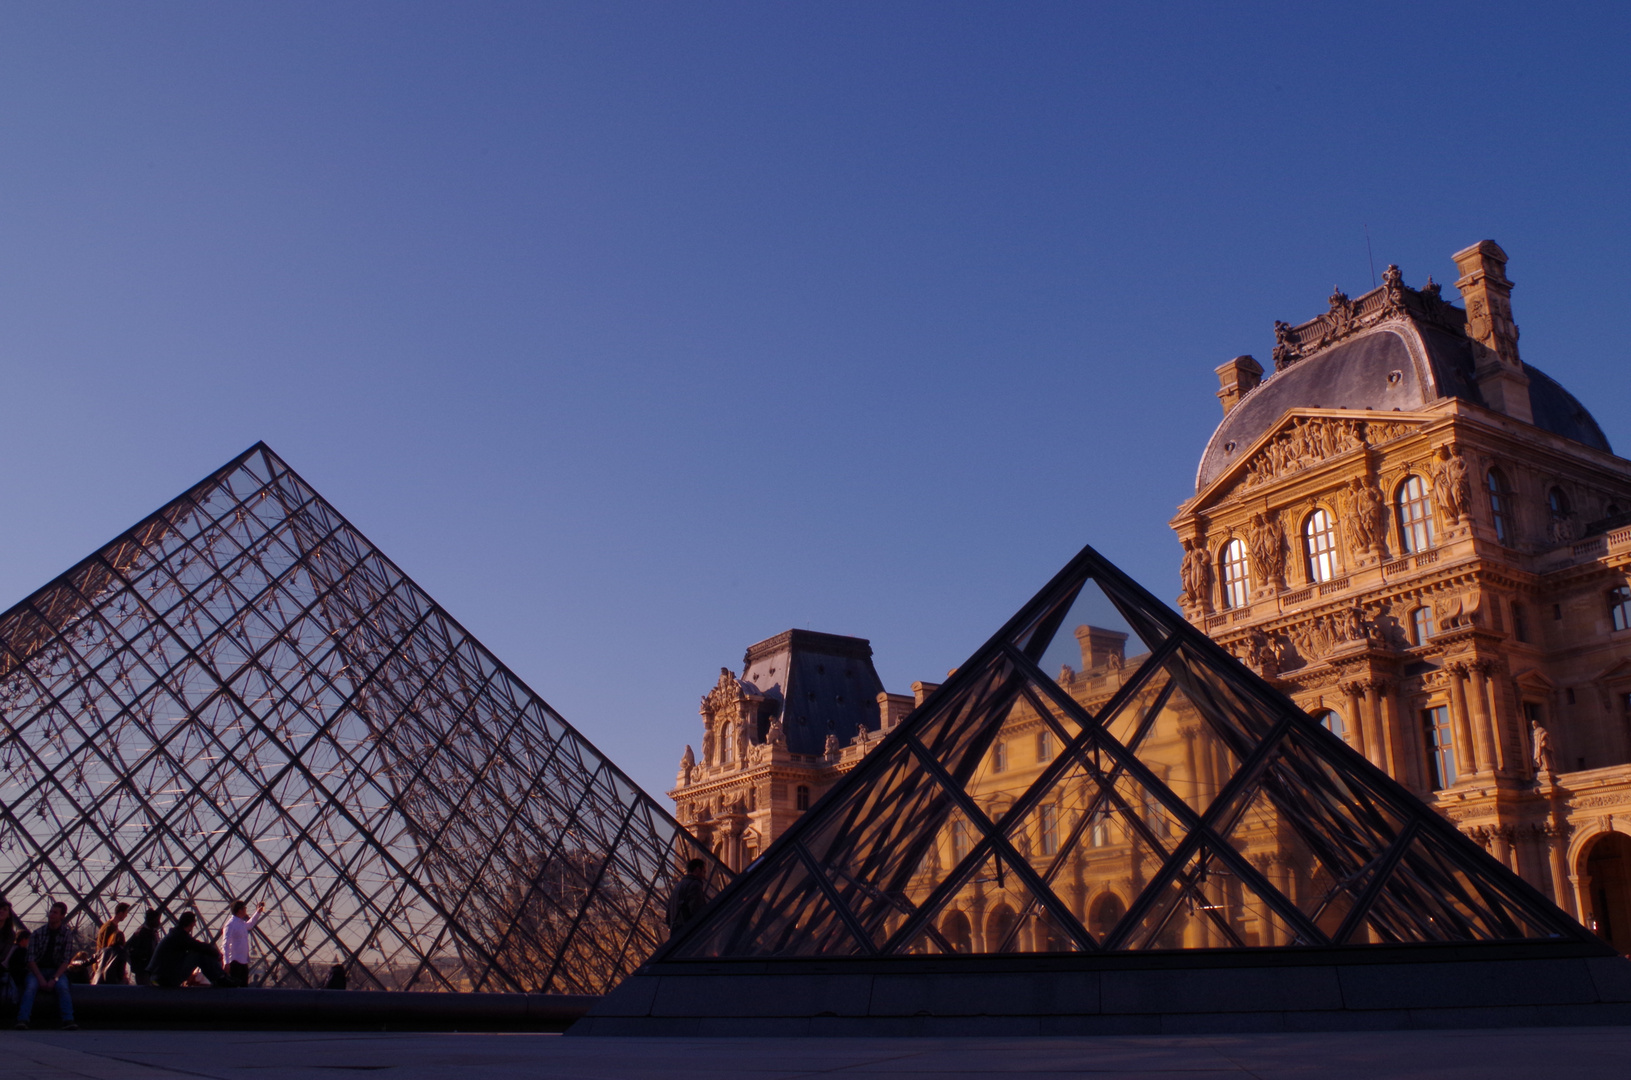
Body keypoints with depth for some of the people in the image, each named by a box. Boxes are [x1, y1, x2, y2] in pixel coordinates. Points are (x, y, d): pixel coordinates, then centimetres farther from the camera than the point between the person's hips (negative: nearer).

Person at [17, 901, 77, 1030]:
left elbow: (65, 961, -3)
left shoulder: (67, 935, 1)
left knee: (63, 987, -31)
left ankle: (68, 1021, -41)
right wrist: (41, 979, -16)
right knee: (30, 987, -32)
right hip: (37, 970, 1)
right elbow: (31, 959, -2)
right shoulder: (38, 933, 2)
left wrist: (54, 979, -18)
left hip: (57, 971, -1)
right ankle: (22, 1021, -41)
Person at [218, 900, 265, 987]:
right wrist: (226, 962, -27)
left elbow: (250, 924, 40)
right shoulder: (230, 924, -14)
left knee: (244, 988, 12)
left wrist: (258, 912, 39)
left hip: (244, 962, 9)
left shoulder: (242, 923, 13)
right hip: (235, 962, -9)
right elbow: (225, 944, -21)